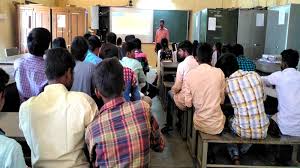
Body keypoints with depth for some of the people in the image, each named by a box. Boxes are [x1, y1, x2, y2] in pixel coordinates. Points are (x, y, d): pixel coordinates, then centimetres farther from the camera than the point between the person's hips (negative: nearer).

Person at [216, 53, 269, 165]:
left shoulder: (227, 83, -10)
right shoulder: (255, 75, -1)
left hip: (243, 131, -2)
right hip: (263, 131, 3)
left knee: (229, 120, 32)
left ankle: (235, 156, 23)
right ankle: (243, 150, 42)